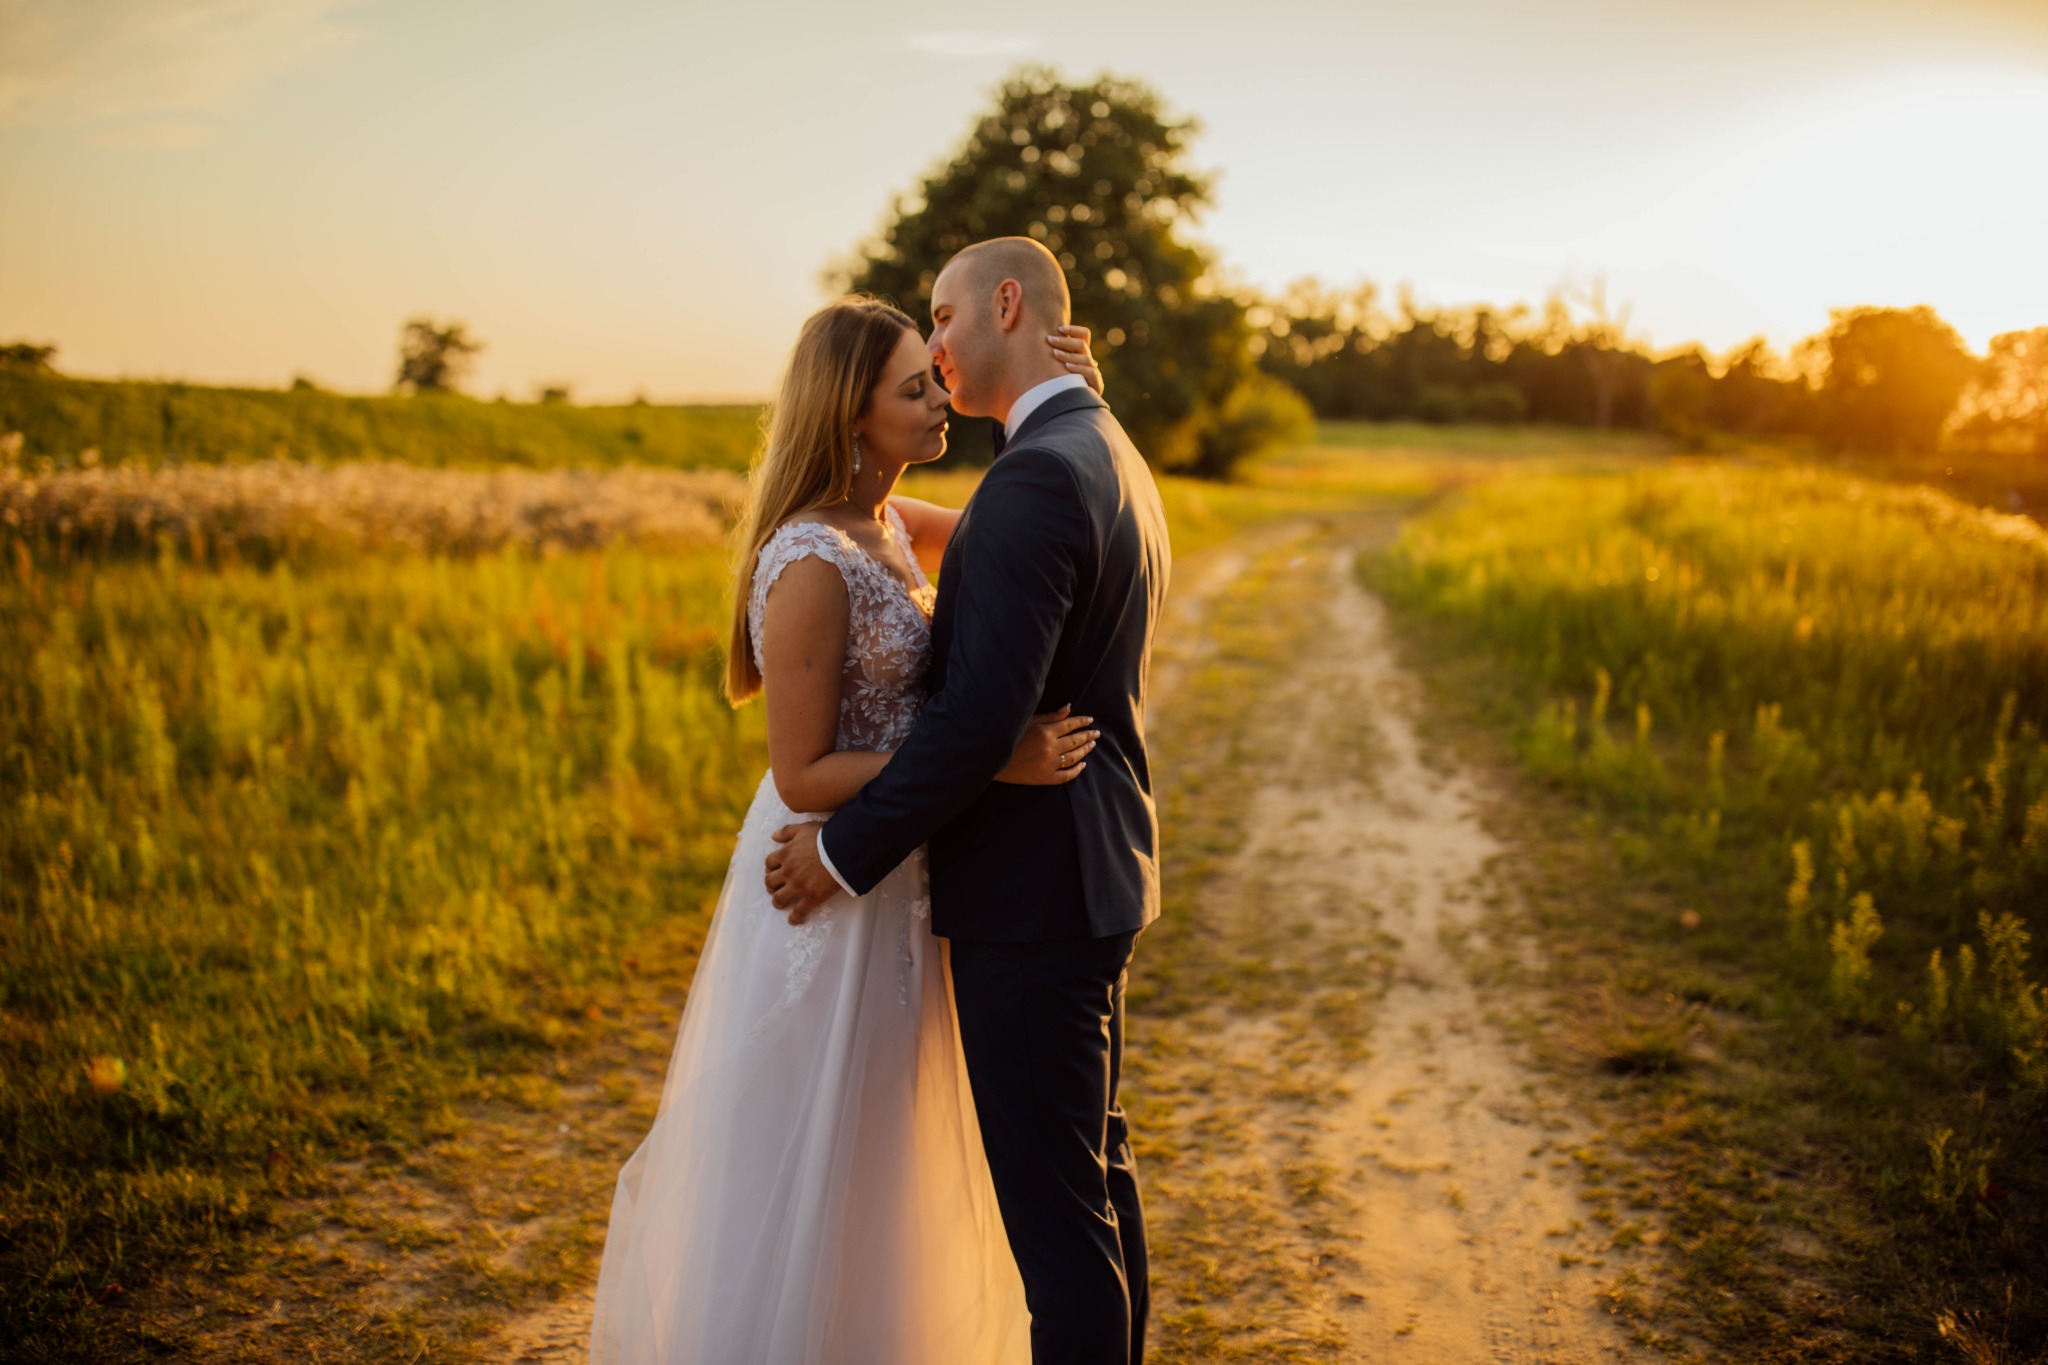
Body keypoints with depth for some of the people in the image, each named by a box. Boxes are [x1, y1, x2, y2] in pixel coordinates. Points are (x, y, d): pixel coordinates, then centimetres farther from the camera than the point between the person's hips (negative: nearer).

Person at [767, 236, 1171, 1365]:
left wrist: (848, 851, -16)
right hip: (1095, 868, 10)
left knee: (1054, 1204, 1)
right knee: (1097, 1173, 21)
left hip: (1033, 890, -10)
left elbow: (981, 714, -25)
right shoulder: (1113, 459, 13)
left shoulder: (1037, 475, -20)